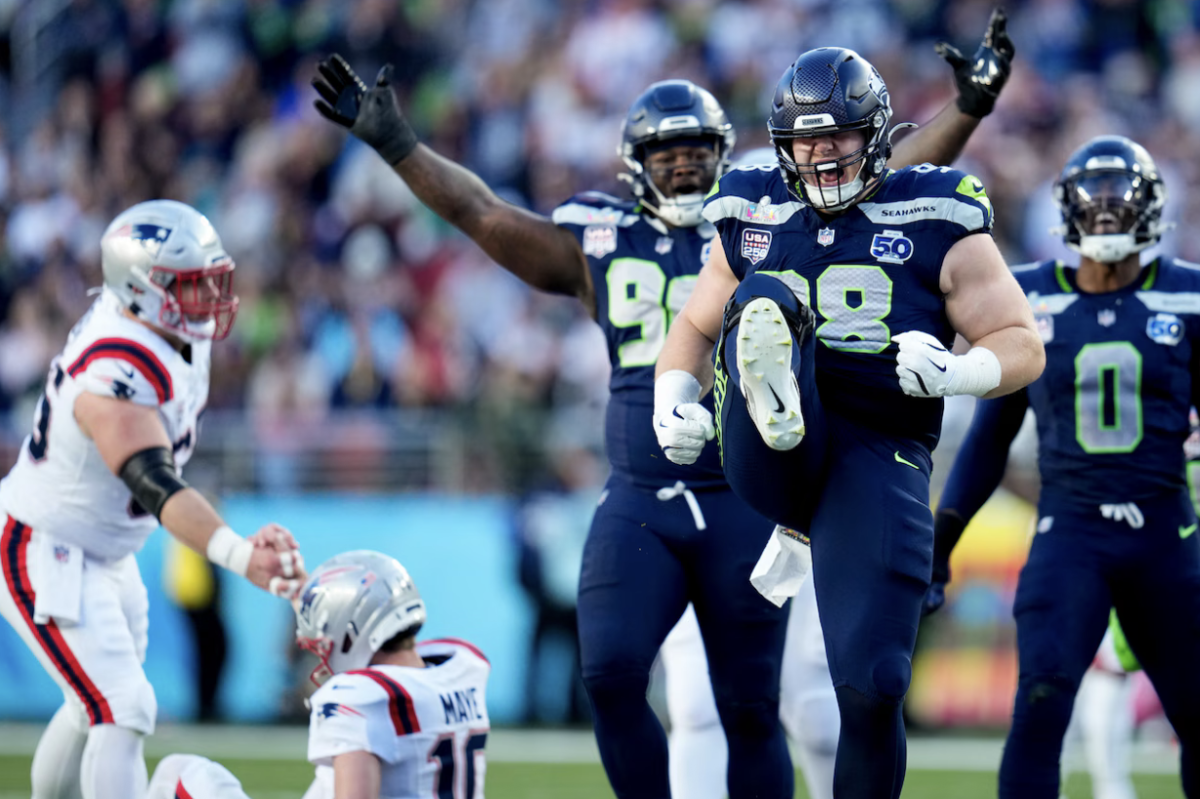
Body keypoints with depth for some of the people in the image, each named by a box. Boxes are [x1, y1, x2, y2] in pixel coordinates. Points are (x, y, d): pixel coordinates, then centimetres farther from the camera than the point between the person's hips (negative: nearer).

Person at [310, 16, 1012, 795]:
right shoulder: (599, 245, 8)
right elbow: (481, 212, 9)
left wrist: (966, 112, -2)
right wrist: (395, 144, 5)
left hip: (744, 505, -1)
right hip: (638, 504, 1)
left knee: (749, 707, 3)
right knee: (611, 674, -17)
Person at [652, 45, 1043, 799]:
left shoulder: (937, 224, 4)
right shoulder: (753, 217, 14)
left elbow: (1023, 346, 4)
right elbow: (694, 327, 27)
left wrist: (956, 371, -18)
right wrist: (673, 398, 5)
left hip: (878, 453, -2)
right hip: (771, 464, 2)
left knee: (872, 687, -12)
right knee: (764, 303, -26)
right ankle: (773, 410, -60)